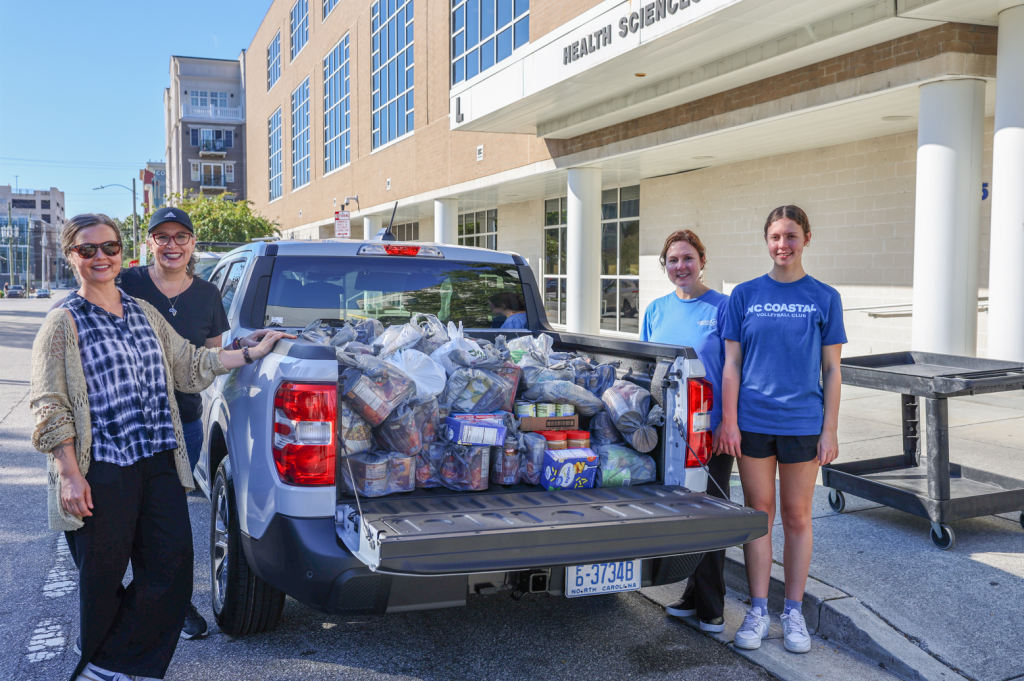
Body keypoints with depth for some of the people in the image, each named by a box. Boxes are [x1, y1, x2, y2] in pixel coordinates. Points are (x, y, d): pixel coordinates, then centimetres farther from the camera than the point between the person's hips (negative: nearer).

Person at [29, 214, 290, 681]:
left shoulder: (143, 312, 14)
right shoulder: (64, 323, -3)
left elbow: (188, 364, 19)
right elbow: (50, 406, -6)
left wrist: (252, 353, 13)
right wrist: (70, 474, -14)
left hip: (158, 461, 6)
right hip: (101, 471, -5)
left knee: (171, 569, 3)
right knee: (103, 579, 5)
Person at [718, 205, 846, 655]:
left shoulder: (824, 298, 2)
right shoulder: (745, 295, 3)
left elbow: (831, 371, 3)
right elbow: (732, 364, 3)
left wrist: (830, 431, -2)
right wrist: (729, 421, -3)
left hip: (803, 423, 0)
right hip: (753, 422, 1)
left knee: (797, 518, 8)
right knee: (759, 513, 8)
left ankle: (794, 612, 20)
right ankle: (758, 610, 19)